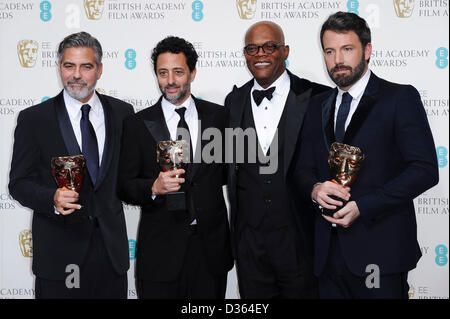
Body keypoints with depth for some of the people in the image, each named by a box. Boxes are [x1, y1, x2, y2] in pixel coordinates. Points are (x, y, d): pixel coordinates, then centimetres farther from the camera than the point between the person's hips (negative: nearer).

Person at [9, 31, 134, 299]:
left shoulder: (122, 113, 5)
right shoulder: (33, 119, -2)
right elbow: (19, 183, -3)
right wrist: (52, 199, -20)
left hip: (112, 247, 3)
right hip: (59, 250, -2)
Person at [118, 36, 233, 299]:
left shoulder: (218, 116, 4)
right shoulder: (138, 124, 1)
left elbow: (229, 171, 10)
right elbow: (125, 185, 0)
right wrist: (154, 188, -18)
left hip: (210, 246, 2)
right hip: (159, 250, -1)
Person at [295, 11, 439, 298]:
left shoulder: (401, 98, -4)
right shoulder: (318, 107, 13)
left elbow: (425, 170, -11)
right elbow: (305, 168, 16)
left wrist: (361, 206, -16)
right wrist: (315, 189, -8)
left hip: (380, 251, -4)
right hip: (330, 251, 5)